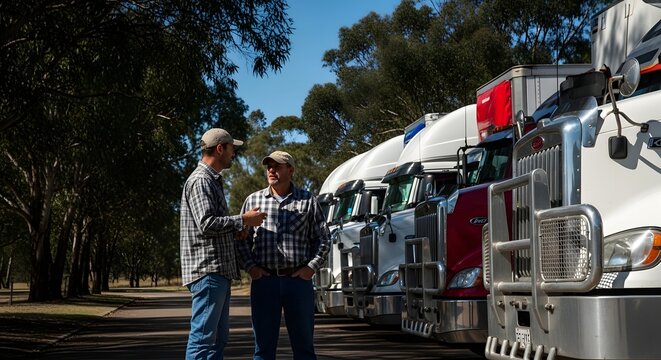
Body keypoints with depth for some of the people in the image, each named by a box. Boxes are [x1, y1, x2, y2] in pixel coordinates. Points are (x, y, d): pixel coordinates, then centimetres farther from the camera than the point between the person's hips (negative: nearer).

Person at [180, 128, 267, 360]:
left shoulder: (212, 181, 23)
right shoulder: (200, 180, -10)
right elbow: (207, 224, -20)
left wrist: (239, 228, 11)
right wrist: (243, 220, -10)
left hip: (220, 271, 11)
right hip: (207, 270, -11)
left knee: (219, 337, 12)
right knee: (203, 336, -10)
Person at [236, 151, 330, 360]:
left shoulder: (308, 201, 7)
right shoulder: (253, 200, 9)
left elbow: (322, 239, 9)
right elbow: (241, 239, 10)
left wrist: (311, 267, -3)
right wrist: (250, 266, -2)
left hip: (298, 280, -1)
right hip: (263, 280, 1)